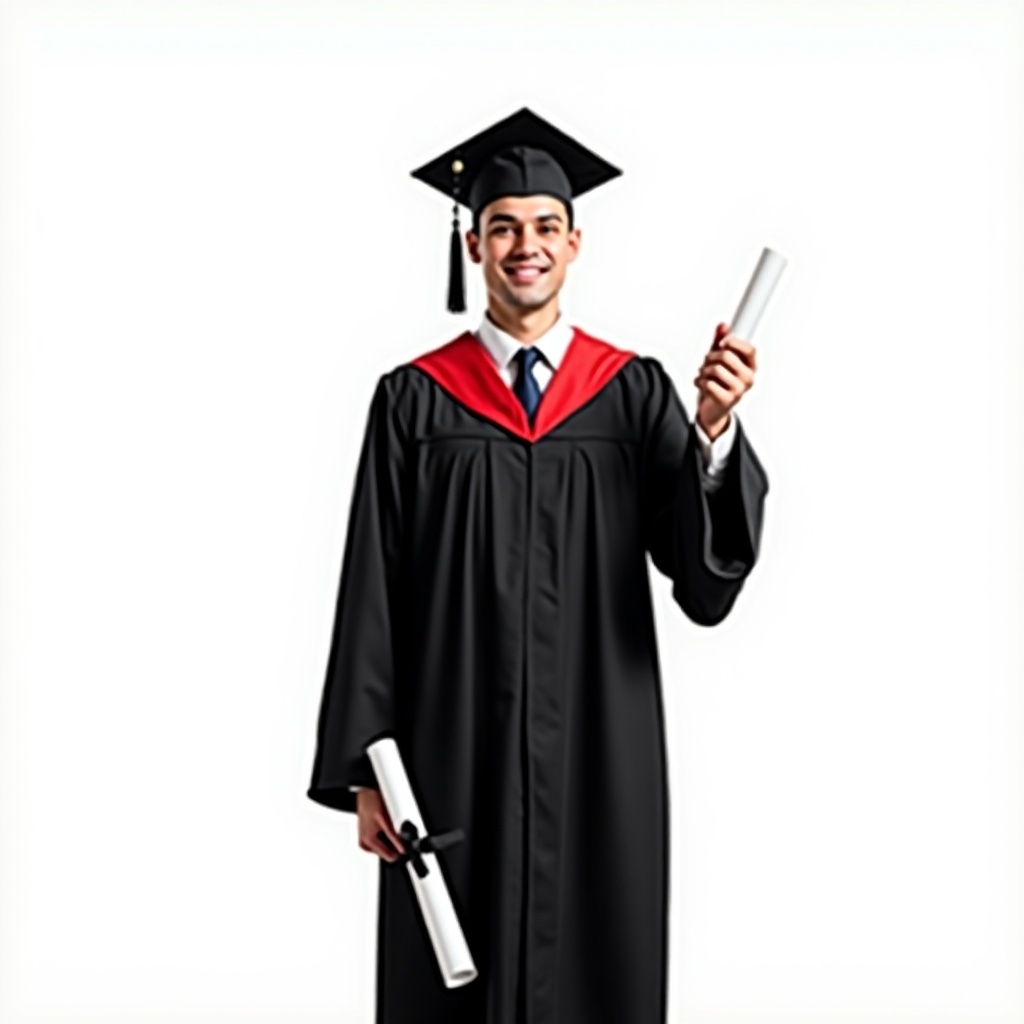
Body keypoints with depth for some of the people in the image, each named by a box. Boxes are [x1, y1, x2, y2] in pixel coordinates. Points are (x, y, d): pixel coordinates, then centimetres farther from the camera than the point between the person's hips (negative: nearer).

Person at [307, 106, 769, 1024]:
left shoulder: (636, 393, 2)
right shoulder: (414, 400, 0)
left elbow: (706, 581, -6)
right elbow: (370, 595, -1)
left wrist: (716, 431, -21)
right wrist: (367, 771, -4)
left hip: (600, 759, 1)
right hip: (455, 763, 0)